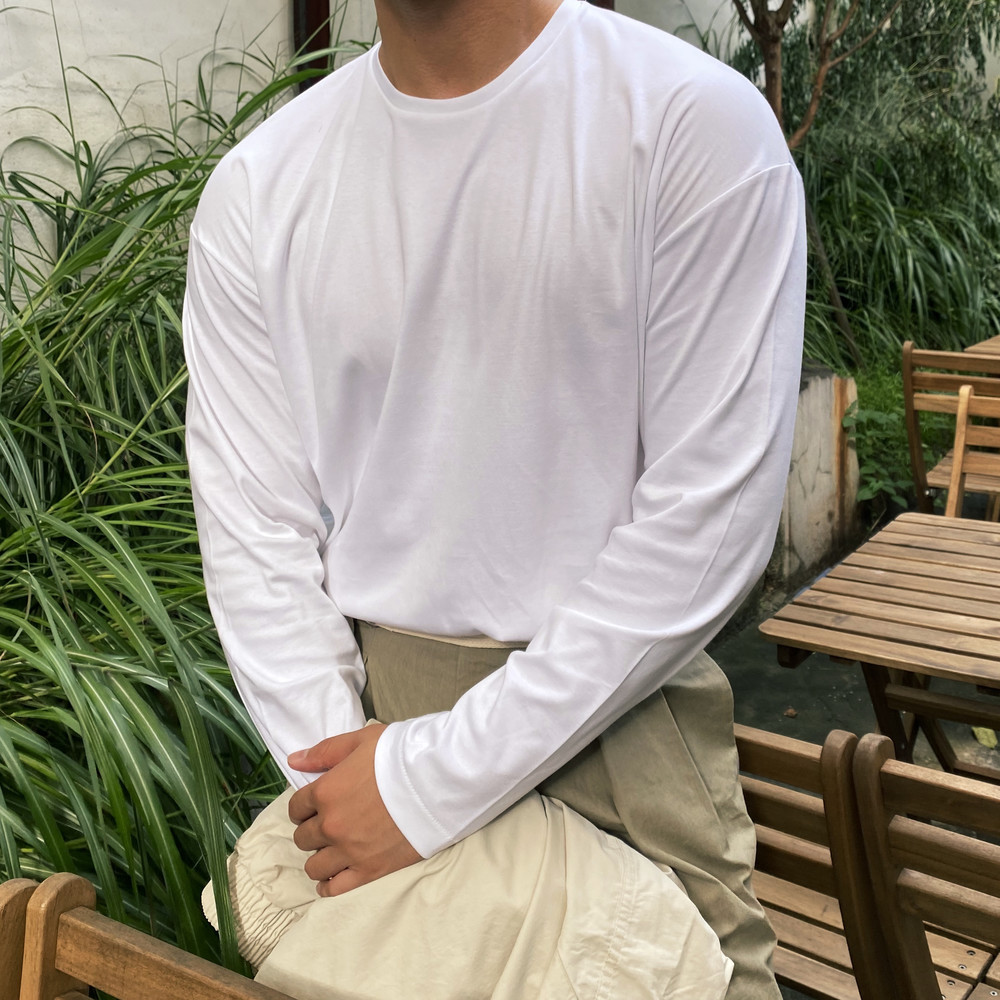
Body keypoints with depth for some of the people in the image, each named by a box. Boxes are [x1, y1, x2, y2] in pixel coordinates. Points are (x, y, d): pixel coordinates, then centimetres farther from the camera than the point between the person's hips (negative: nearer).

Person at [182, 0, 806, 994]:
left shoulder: (701, 122, -12)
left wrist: (434, 780, -16)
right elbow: (254, 524, -2)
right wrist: (339, 788, -13)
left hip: (615, 707, -2)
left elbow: (706, 521, -16)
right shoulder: (257, 186, 0)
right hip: (362, 696, 3)